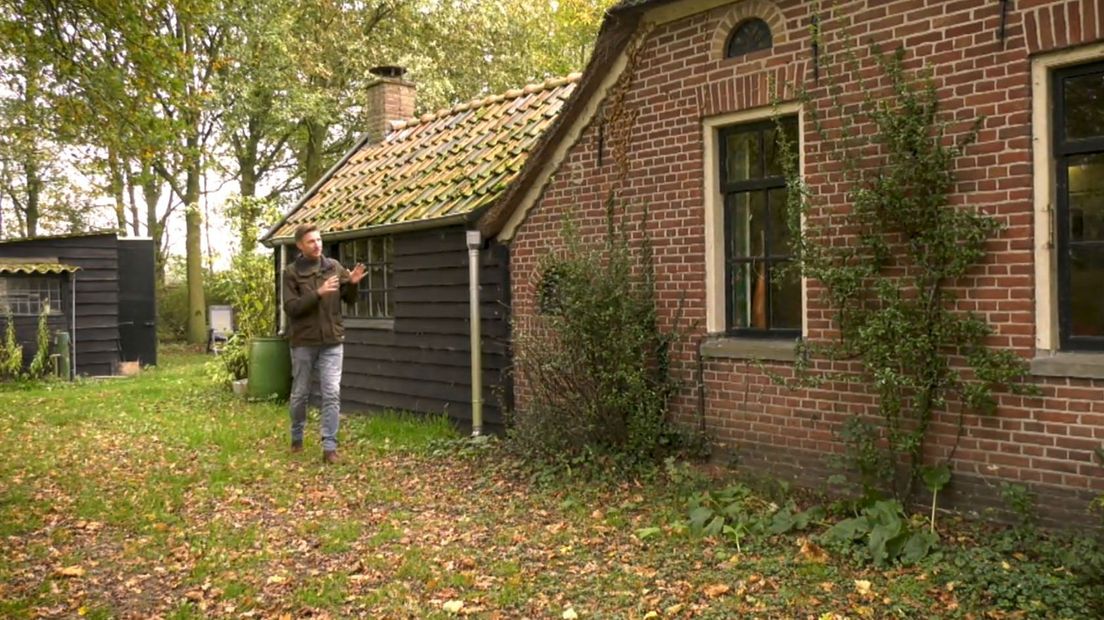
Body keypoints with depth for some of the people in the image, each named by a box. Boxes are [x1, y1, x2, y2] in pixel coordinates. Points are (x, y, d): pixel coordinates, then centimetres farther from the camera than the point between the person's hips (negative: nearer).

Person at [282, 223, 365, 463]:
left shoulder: (334, 267, 4)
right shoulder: (291, 272, -4)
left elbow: (350, 300, 9)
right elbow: (291, 307, -14)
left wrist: (352, 284, -12)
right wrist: (318, 293, -25)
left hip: (332, 341, 1)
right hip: (303, 342, -1)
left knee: (332, 394, -5)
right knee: (300, 394, 12)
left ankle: (329, 447, -1)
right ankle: (297, 438, 33)